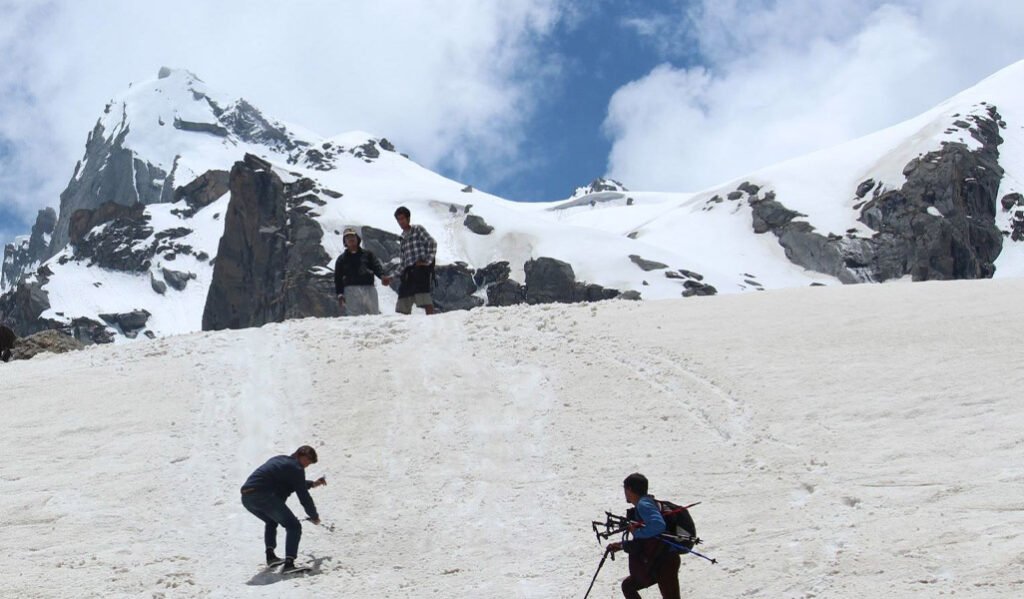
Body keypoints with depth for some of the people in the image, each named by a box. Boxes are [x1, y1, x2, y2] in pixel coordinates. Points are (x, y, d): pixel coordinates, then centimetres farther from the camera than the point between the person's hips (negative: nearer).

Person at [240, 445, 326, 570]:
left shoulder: (280, 460, 28)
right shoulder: (296, 468, 1)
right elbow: (303, 495, 1)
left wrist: (313, 484, 50)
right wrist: (314, 516, 14)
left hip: (246, 497, 9)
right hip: (264, 496, -9)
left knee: (271, 522, 35)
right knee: (294, 526, -4)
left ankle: (270, 555, 23)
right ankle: (289, 563, -19)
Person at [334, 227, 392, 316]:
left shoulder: (367, 254, 18)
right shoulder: (341, 259, 17)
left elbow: (377, 266, 4)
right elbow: (338, 278, 13)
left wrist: (383, 276, -19)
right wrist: (340, 294, -2)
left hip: (369, 289, 1)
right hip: (351, 290, -1)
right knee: (354, 317, -10)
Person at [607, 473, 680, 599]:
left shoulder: (644, 504, -13)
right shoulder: (640, 506, 17)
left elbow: (658, 525, -32)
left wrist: (637, 532, -19)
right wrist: (621, 545, 20)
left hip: (665, 563, -10)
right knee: (628, 586, 21)